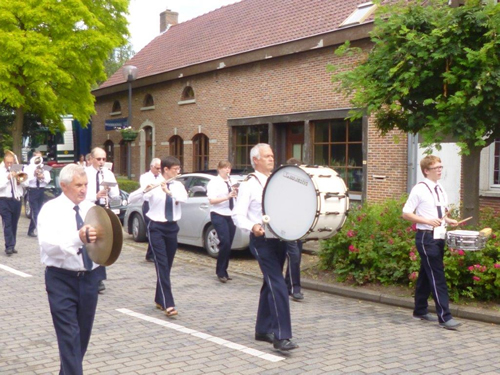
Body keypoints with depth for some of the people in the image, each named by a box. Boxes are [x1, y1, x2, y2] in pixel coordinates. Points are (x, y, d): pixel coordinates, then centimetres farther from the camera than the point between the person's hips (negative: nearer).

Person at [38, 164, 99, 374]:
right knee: (69, 337, -8)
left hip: (89, 277, 5)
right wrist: (78, 238, -41)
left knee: (83, 335, 16)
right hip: (62, 279, -5)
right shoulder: (51, 209, -8)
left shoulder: (91, 209, 7)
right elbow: (47, 244, -25)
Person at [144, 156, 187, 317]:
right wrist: (146, 189, -41)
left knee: (167, 265, 11)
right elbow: (144, 196, -20)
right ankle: (168, 304, -16)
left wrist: (168, 191, -33)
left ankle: (160, 300, 25)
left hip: (172, 227, 5)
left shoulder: (178, 185, 3)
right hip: (156, 227, -5)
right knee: (161, 264, -12)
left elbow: (183, 198, -17)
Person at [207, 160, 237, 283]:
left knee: (228, 245, 8)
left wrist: (236, 193, -4)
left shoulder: (232, 182, 12)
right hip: (219, 216, -6)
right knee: (225, 243, -16)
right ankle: (220, 272, -4)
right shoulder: (214, 182, -5)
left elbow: (236, 199, 18)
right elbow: (212, 200, -17)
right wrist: (227, 197, -27)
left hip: (231, 216, 6)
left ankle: (224, 271, 19)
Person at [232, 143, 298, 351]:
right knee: (278, 286, -15)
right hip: (262, 241, -7)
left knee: (270, 285, 14)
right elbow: (238, 215, -12)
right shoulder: (249, 184, -5)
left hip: (280, 239, 7)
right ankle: (281, 336, -14)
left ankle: (263, 330, 26)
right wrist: (252, 226, -30)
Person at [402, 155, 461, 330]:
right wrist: (428, 221, -21)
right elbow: (406, 213, -11)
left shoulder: (441, 190, 12)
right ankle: (445, 317, -8)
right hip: (426, 238, -8)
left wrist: (448, 220, 3)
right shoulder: (419, 189, -10)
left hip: (439, 237, 8)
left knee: (426, 275, 15)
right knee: (437, 276, -9)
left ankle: (420, 311, 26)